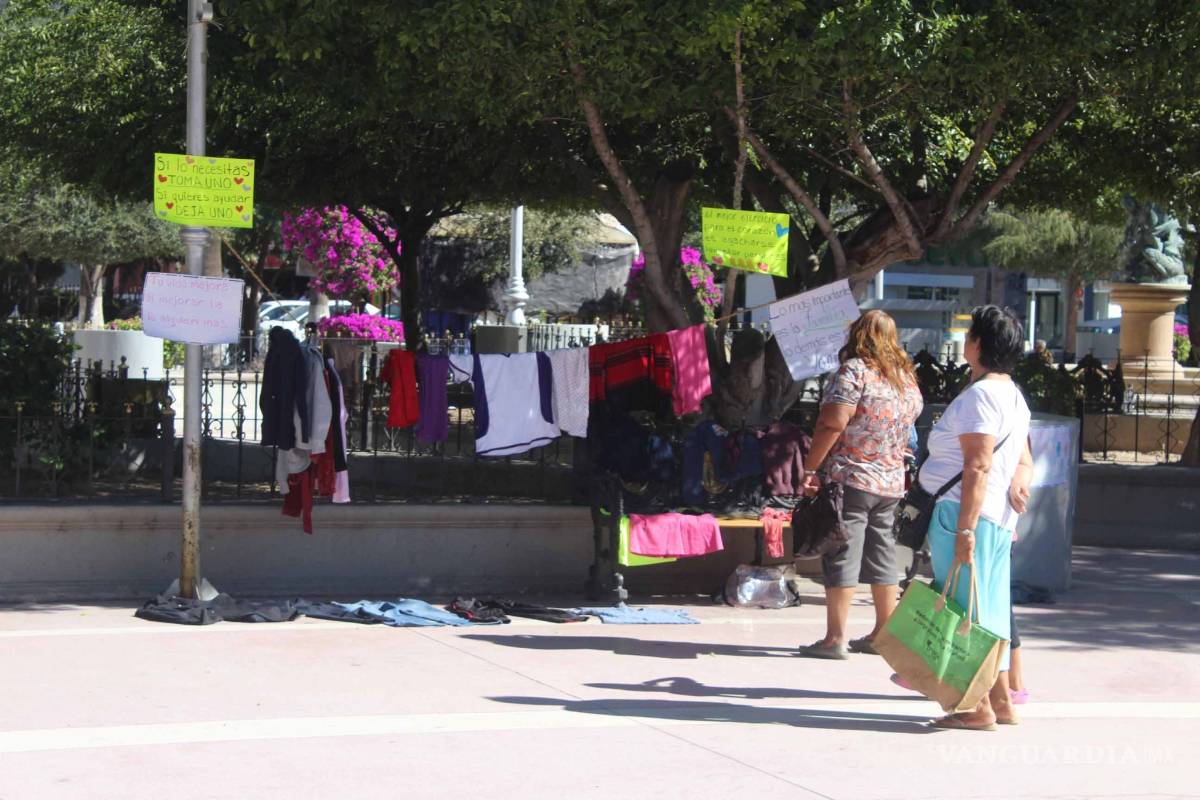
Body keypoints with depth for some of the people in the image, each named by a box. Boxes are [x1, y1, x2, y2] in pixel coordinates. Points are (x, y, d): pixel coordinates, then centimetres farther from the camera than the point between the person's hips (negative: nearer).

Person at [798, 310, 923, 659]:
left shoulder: (855, 371, -11)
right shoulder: (907, 377, 10)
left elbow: (833, 423, -19)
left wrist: (810, 468, -16)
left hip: (850, 479, -7)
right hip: (892, 482, 7)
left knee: (842, 556, -4)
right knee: (881, 554, 14)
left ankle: (835, 638, -5)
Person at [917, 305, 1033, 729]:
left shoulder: (979, 395, -15)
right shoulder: (1013, 395, 18)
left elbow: (978, 467, -21)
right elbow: (1024, 459, 21)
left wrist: (964, 529, -23)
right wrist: (1019, 482, 6)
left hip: (965, 514, -10)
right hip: (1000, 519, 10)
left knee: (965, 610, -5)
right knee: (987, 610, 15)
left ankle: (978, 709, -3)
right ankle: (1001, 702, 20)